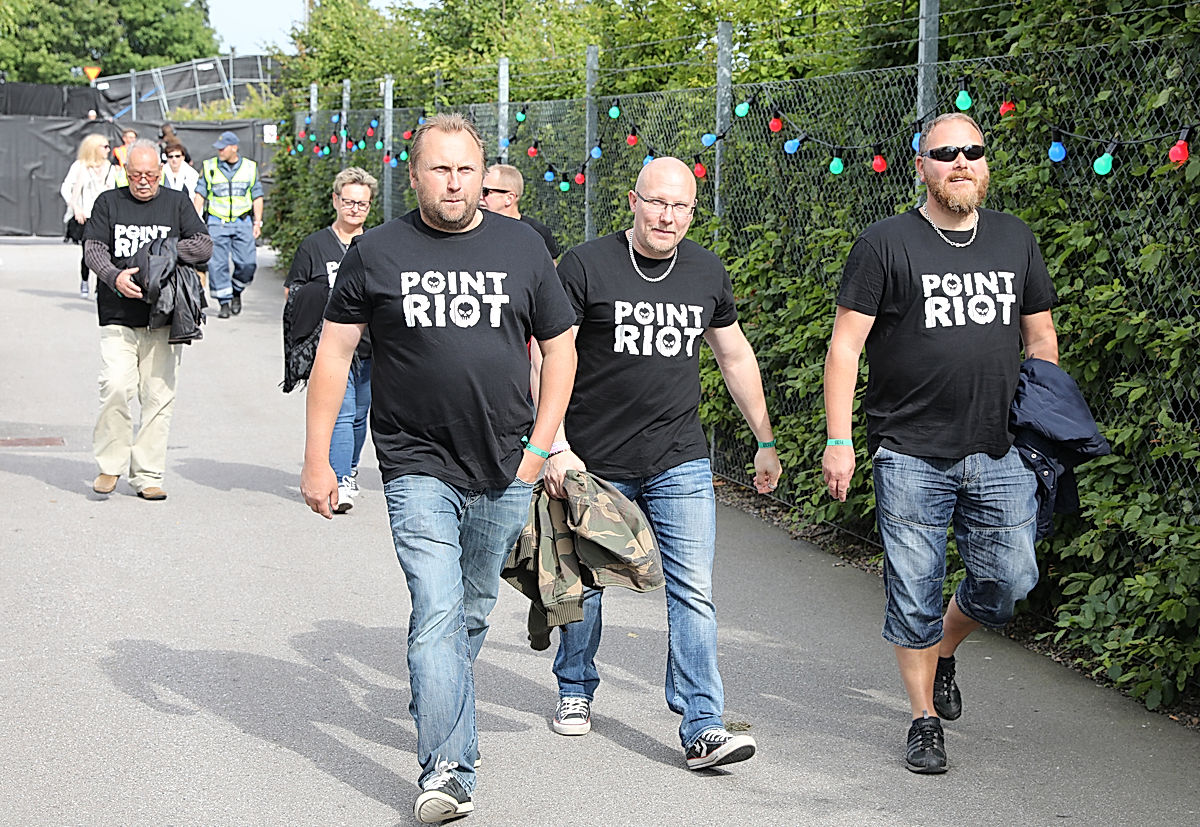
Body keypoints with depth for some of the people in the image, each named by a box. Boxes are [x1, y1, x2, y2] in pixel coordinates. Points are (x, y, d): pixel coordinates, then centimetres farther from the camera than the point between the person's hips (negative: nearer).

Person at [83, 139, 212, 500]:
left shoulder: (177, 203, 11)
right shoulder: (108, 203, 11)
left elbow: (204, 245, 5)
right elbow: (93, 248, 3)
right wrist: (115, 277, -17)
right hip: (118, 317, -1)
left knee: (158, 396, 0)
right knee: (116, 388, -15)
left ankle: (147, 476, 8)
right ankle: (110, 465, 2)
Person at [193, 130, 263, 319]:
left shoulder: (250, 167, 8)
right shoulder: (209, 167, 6)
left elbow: (257, 197, 12)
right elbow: (199, 195, 7)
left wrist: (257, 222, 4)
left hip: (243, 223, 0)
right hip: (217, 223, 0)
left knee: (247, 263, -7)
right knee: (218, 264, -7)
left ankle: (236, 291, 20)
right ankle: (224, 303, 0)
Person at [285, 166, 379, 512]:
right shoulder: (314, 245, 4)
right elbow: (291, 291, 9)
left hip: (373, 348, 4)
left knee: (359, 415, 13)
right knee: (340, 415, -15)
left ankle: (349, 472, 33)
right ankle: (340, 483, -18)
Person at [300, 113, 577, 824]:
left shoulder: (521, 247, 5)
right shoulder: (377, 252, 0)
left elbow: (560, 346, 10)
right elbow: (334, 353, 3)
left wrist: (539, 446, 2)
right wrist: (317, 458, 0)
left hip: (506, 471, 3)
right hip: (419, 469, -3)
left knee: (473, 613, 15)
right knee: (437, 613, -14)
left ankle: (437, 708, 39)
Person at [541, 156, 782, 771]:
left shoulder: (706, 272, 6)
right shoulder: (585, 265, -8)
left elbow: (736, 357, 18)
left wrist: (765, 441, 20)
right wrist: (555, 447, -17)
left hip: (680, 465, 2)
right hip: (593, 462, -2)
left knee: (694, 592, -7)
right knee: (585, 582, 12)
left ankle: (703, 728, -7)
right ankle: (575, 690, 36)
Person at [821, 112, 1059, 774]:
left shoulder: (1016, 240, 11)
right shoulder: (886, 243, -3)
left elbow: (1041, 339, 19)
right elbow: (845, 345, -5)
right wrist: (838, 440, -10)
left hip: (1000, 453, 4)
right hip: (911, 454, -4)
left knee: (1008, 581, 4)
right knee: (915, 592, 0)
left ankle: (944, 652, 34)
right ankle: (924, 719, 16)